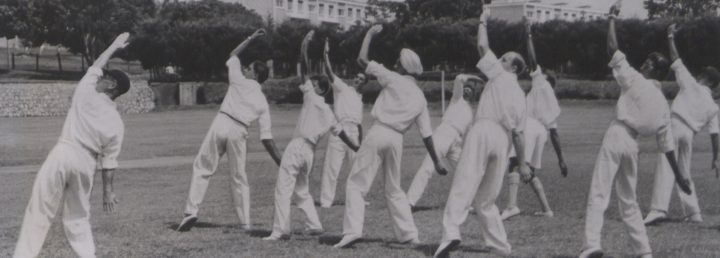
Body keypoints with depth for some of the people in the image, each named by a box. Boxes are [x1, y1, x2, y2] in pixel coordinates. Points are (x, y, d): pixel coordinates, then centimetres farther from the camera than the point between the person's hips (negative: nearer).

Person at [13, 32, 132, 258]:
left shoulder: (85, 94, 0)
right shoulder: (116, 122, 5)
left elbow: (95, 66, 18)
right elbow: (109, 161, 5)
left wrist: (114, 46, 32)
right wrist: (108, 190, 13)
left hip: (63, 154, -3)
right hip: (86, 162, 3)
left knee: (39, 213, -1)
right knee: (78, 218, 18)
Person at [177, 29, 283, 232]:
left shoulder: (239, 82, 10)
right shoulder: (262, 103, 14)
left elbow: (232, 55, 28)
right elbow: (266, 138, 8)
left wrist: (251, 38, 33)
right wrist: (280, 162, 11)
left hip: (221, 123, -2)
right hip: (239, 132, 2)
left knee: (202, 168, 4)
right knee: (239, 177, 13)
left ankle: (191, 211, -7)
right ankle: (245, 222, 11)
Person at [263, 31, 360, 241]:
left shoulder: (311, 98, -2)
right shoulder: (328, 111, 17)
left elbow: (305, 70, -7)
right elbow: (340, 133, 22)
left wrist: (305, 45, -3)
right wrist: (356, 149, 33)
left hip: (297, 146, -8)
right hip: (310, 151, 8)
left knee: (283, 190, -8)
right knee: (302, 191, 22)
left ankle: (281, 230, -14)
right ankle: (314, 225, 17)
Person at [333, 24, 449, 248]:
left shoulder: (393, 79, -1)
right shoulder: (420, 98, 14)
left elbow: (362, 60, -2)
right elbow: (426, 134, 12)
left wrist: (370, 33, 11)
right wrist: (436, 161, 18)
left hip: (379, 133, -5)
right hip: (397, 139, 6)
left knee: (357, 184, -3)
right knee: (394, 189, 20)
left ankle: (352, 230, -17)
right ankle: (408, 234, 16)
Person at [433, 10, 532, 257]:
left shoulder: (499, 75, 9)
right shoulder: (520, 95, 22)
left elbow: (482, 46, 8)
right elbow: (518, 132, 17)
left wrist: (483, 20, 23)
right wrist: (522, 163, 20)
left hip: (483, 130, -6)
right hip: (503, 139, 6)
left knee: (463, 186, -19)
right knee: (486, 198, 16)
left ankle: (451, 233, -36)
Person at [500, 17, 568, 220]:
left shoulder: (541, 82, 18)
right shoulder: (554, 106, 31)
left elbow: (532, 60, 5)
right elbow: (554, 134, 28)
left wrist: (529, 35, 11)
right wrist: (561, 159, 29)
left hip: (529, 124, -7)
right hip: (542, 130, 8)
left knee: (515, 163, -21)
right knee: (531, 172, 20)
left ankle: (512, 205, -39)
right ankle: (546, 209, 16)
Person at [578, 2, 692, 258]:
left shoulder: (634, 80, -3)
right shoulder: (663, 103, 13)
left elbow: (613, 49, -4)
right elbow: (666, 143, 14)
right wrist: (678, 174, 21)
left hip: (616, 137, -6)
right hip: (632, 144, 6)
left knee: (599, 195, -11)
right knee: (629, 200, 18)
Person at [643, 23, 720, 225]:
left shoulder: (690, 85, 6)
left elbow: (676, 60, 5)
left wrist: (671, 38, 14)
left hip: (675, 124, -5)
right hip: (690, 133, 5)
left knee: (665, 168, -15)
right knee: (684, 172, 20)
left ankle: (659, 208, -28)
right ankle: (693, 212, 20)